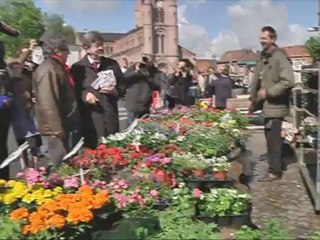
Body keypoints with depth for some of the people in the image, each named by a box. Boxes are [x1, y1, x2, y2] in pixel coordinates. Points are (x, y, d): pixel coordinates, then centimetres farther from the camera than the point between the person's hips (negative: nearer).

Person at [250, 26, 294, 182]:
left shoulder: (279, 58, -15)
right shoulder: (262, 57, 11)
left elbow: (288, 81, -24)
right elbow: (257, 80, 17)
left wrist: (268, 92, -20)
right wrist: (253, 100, 18)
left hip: (275, 105, -8)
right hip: (267, 105, 9)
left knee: (273, 138, -4)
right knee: (271, 136, 17)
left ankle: (275, 171, 6)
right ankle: (279, 164, 32)